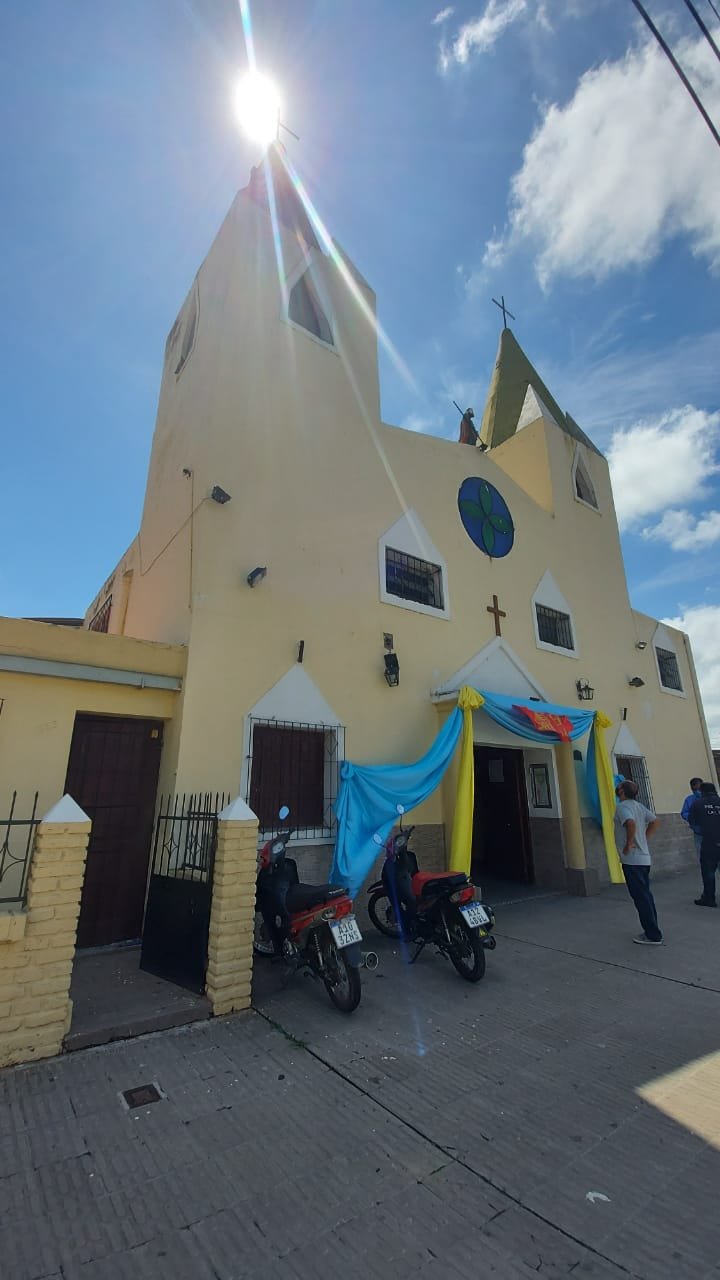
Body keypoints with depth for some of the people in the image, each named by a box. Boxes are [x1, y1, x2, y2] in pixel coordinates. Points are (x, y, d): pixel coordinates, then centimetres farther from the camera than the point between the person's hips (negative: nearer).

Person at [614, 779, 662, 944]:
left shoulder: (623, 807, -17)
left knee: (641, 897, -2)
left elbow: (631, 823, -34)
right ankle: (651, 931, 24)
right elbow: (655, 822, 15)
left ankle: (653, 936, 4)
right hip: (644, 858, 9)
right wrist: (642, 838, 14)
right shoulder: (638, 806, 10)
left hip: (631, 860, -9)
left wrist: (629, 843, -21)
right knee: (645, 895, 16)